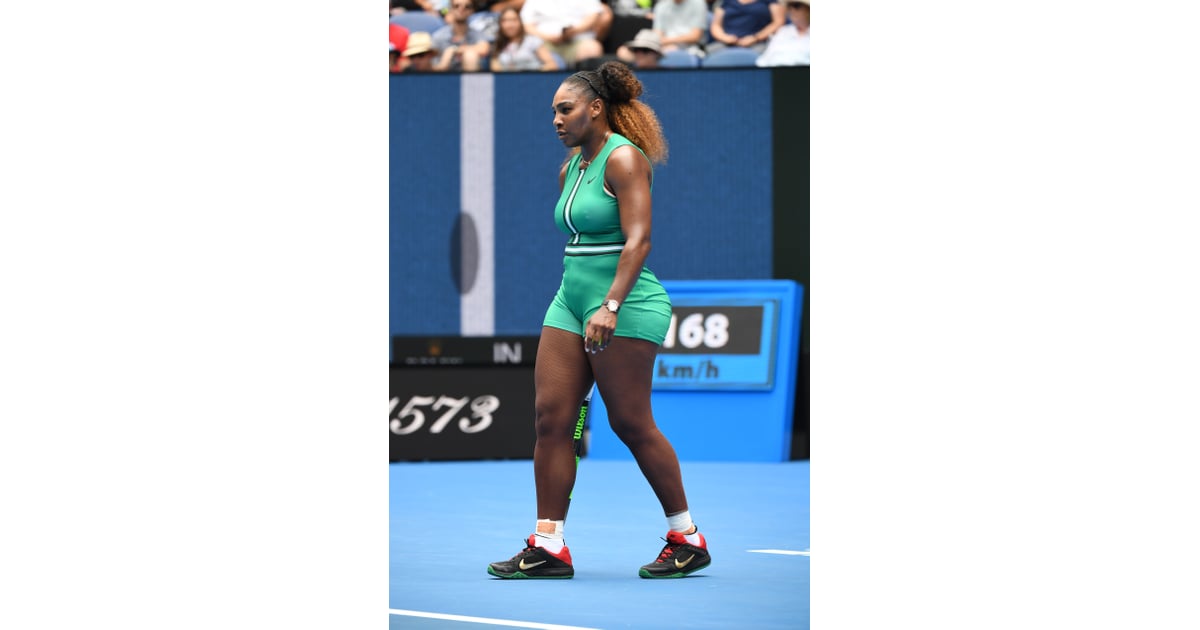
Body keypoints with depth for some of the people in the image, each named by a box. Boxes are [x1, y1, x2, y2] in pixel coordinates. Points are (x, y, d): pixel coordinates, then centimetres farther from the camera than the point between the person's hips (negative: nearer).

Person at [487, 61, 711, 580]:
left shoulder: (623, 158, -11)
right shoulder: (571, 166, 15)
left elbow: (638, 239, -20)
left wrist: (610, 305, -27)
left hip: (626, 307, -9)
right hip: (570, 302, 9)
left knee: (630, 422, -4)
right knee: (550, 417, -1)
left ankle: (687, 539, 8)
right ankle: (548, 547, 0)